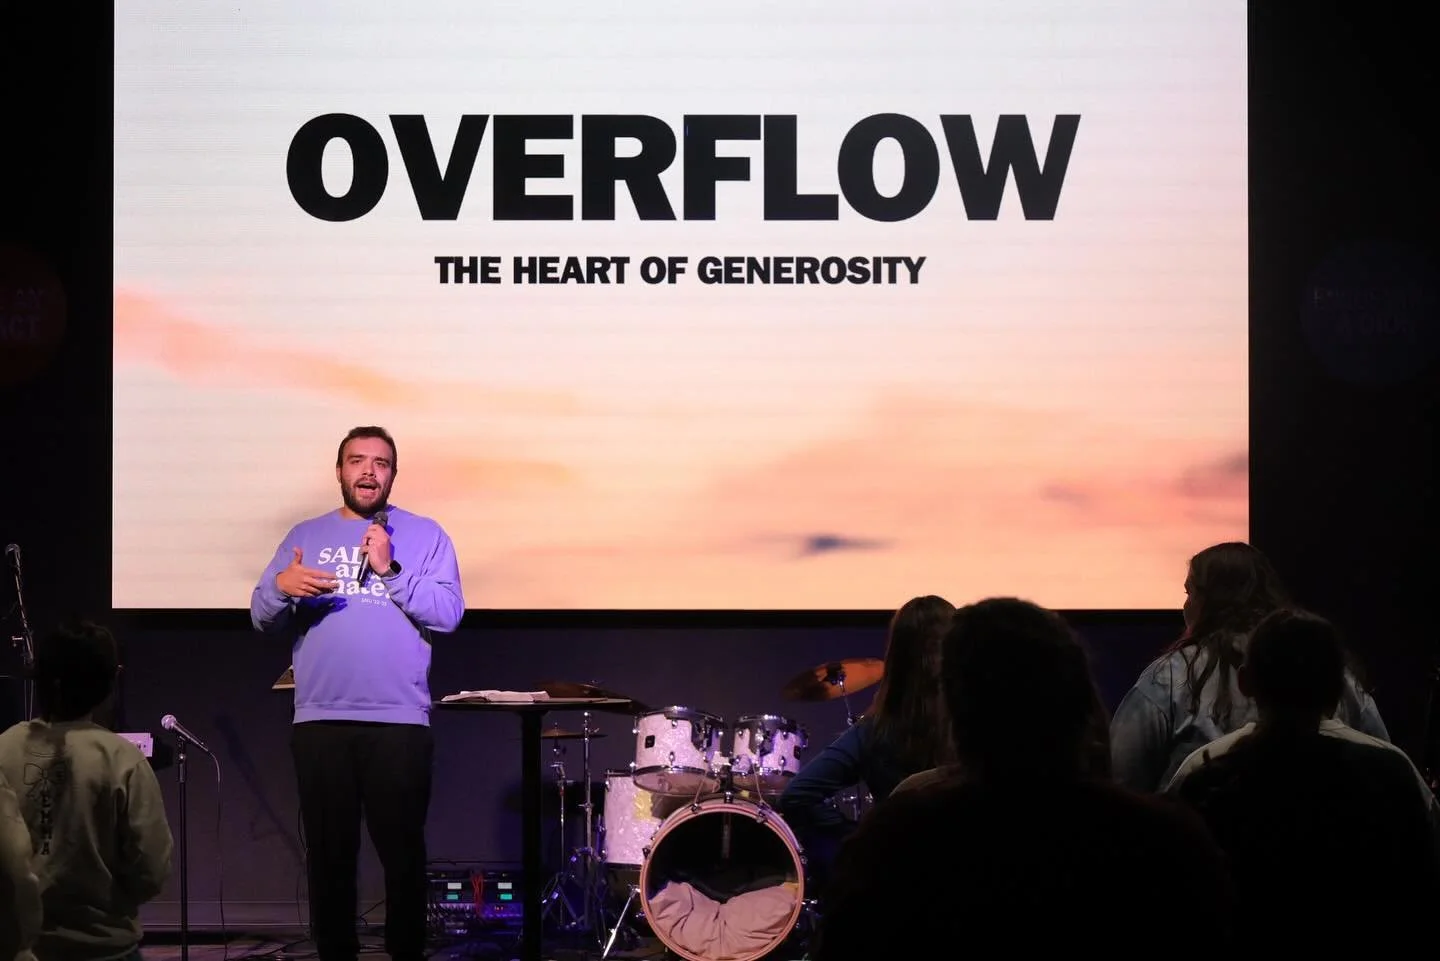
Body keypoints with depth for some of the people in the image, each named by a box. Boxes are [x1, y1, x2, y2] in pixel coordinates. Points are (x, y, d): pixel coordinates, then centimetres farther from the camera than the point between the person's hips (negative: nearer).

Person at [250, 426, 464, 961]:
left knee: (403, 850, -1)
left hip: (400, 721, -2)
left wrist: (390, 570, -14)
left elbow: (448, 615, -4)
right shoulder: (306, 536, 14)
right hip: (319, 721, 2)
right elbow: (263, 619, 9)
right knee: (328, 851, 5)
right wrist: (280, 587, -13)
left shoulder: (424, 535, 7)